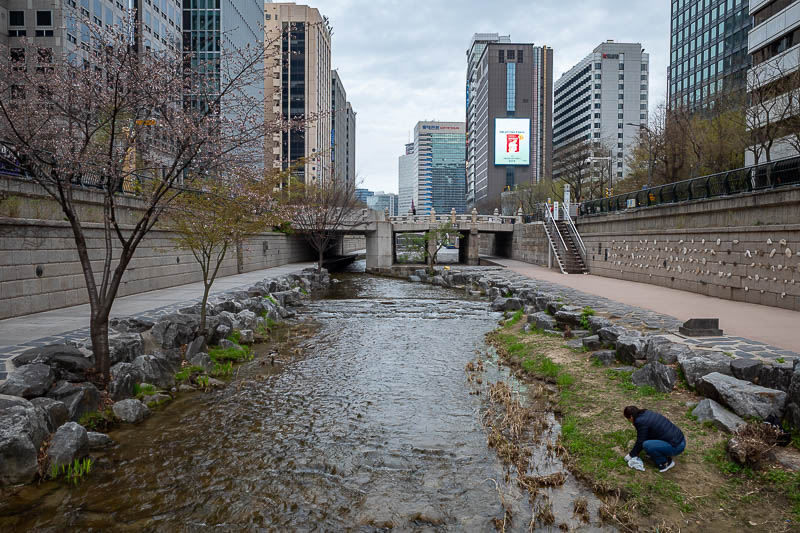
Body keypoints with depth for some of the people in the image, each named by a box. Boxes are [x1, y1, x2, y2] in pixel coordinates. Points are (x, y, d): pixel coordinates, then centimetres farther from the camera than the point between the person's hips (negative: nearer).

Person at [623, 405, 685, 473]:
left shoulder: (641, 422, -17)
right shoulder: (647, 413, 10)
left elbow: (640, 442, -7)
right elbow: (644, 437, 20)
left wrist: (631, 455, 8)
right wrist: (635, 452, 25)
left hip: (676, 446, -9)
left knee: (646, 445, -20)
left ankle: (666, 462, -1)